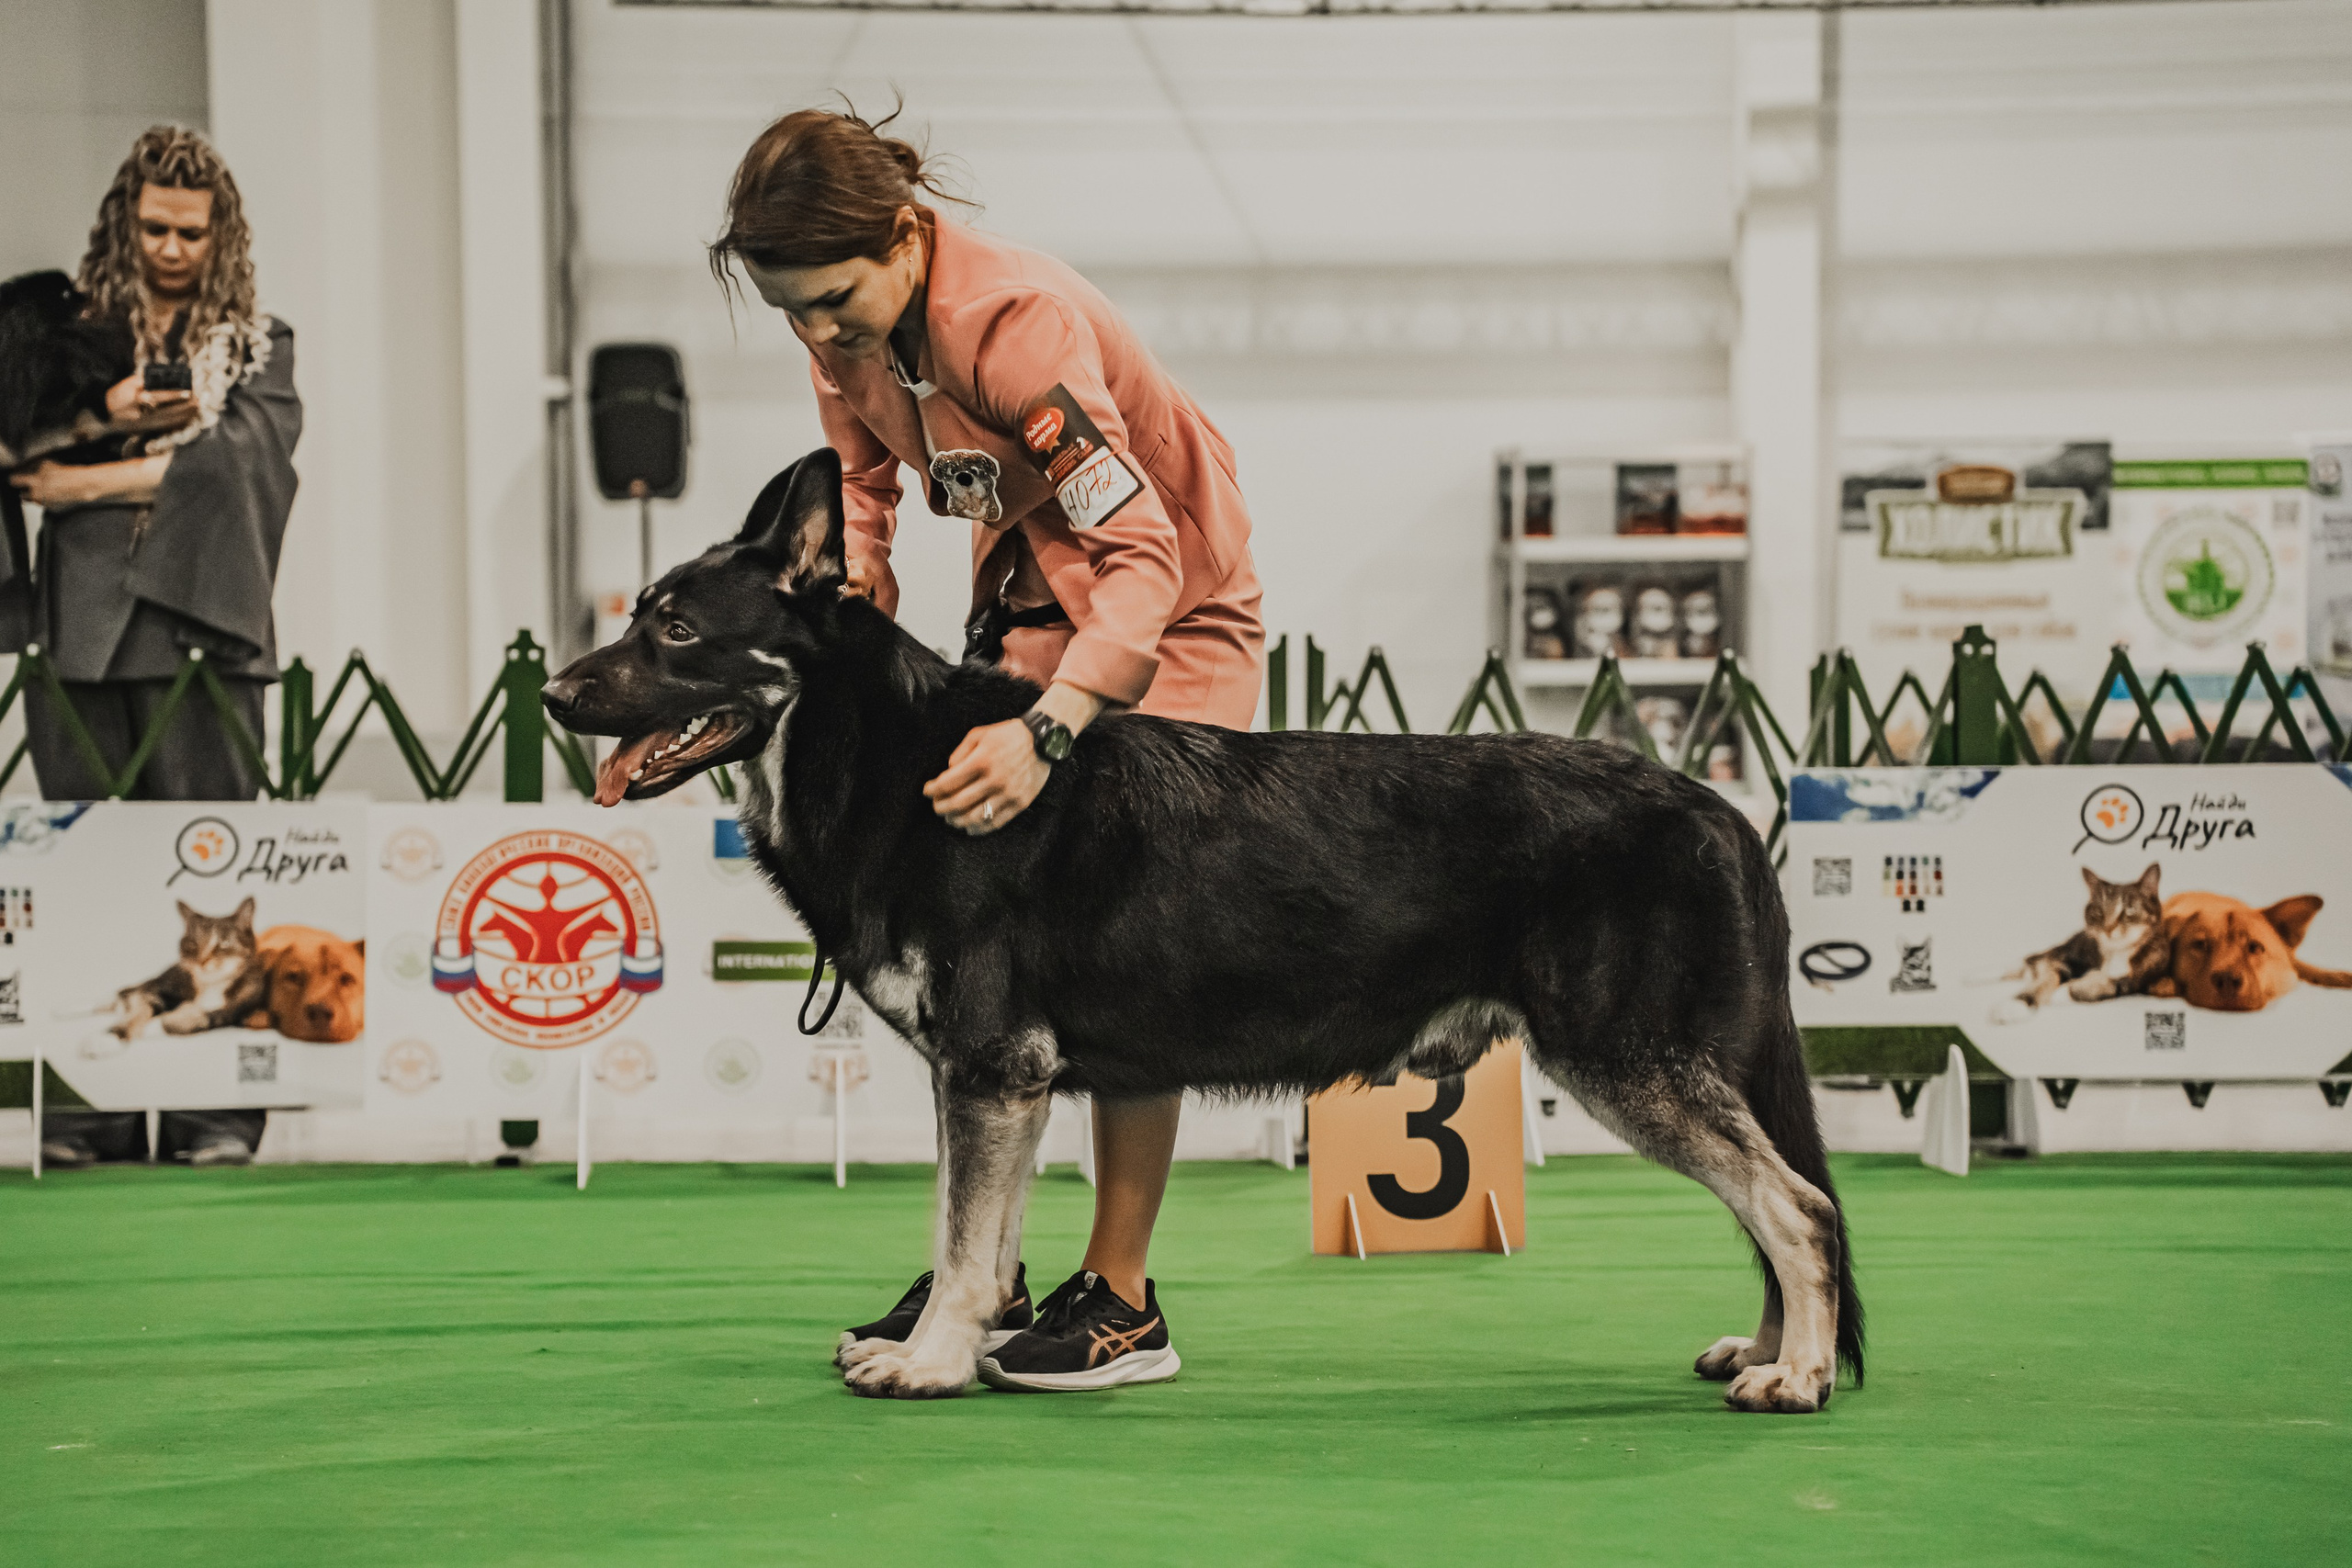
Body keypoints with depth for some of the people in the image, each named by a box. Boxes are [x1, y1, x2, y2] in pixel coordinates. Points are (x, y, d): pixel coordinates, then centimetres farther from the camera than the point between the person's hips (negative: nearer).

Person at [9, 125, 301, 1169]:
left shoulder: (257, 347, 13)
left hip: (201, 631, -1)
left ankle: (212, 1110, -4)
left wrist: (88, 482, -3)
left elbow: (231, 459, -3)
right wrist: (96, 417, -10)